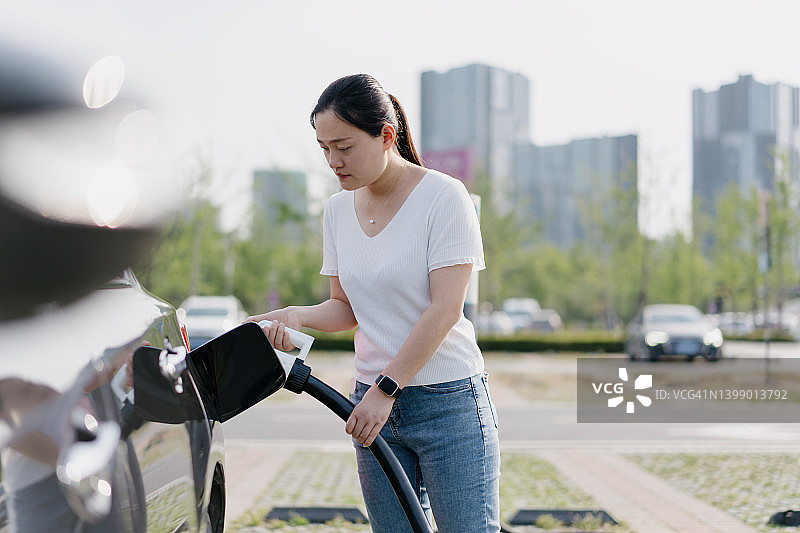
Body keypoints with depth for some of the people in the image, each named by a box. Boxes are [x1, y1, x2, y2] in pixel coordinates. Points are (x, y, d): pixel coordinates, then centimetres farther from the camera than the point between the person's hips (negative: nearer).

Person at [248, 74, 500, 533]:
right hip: (376, 404, 6)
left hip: (449, 399, -5)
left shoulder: (444, 195, -10)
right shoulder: (338, 209, 9)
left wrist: (386, 388, -18)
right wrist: (298, 316, -7)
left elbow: (445, 309, -15)